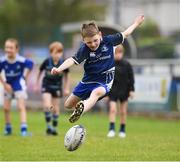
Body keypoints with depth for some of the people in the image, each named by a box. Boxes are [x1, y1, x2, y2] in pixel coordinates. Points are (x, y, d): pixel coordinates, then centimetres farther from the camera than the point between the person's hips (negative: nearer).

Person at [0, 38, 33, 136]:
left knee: (21, 107, -10)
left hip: (19, 85, -3)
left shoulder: (21, 60, -26)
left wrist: (25, 77, -5)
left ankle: (24, 129, -15)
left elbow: (30, 64, -7)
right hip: (8, 86, 3)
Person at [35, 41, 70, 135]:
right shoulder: (46, 62, -14)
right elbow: (40, 72, 2)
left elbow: (66, 76, 4)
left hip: (57, 87, 2)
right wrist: (37, 84, 7)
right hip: (46, 86, -1)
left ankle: (54, 127, 18)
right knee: (47, 106, -18)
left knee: (55, 108, 6)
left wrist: (66, 88, 3)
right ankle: (48, 125, -4)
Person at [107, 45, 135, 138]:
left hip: (124, 91, 0)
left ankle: (122, 130, 17)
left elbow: (131, 78, 2)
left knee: (123, 112, 6)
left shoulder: (126, 65, -3)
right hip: (113, 91, 0)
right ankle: (112, 129, -13)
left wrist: (131, 90, -4)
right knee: (112, 110, -13)